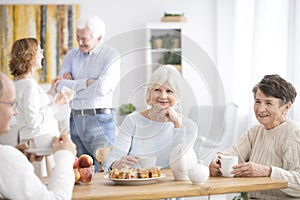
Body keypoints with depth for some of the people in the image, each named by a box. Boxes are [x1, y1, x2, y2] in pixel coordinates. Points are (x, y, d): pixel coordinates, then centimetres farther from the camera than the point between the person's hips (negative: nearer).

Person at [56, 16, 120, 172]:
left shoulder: (111, 56, -4)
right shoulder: (71, 55, 12)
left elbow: (102, 88, -18)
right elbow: (60, 86, 1)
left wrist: (73, 85, -5)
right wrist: (86, 82, -8)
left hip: (99, 119, -5)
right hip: (75, 118, 5)